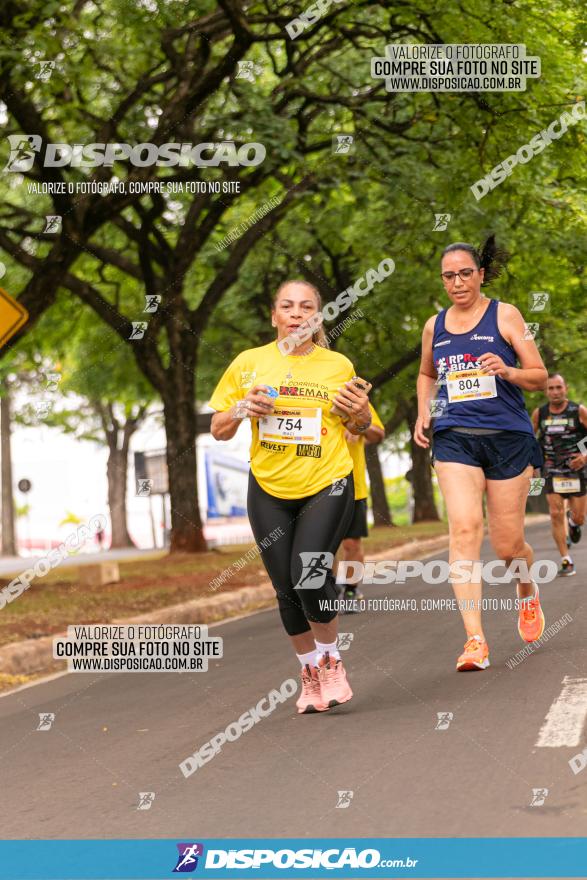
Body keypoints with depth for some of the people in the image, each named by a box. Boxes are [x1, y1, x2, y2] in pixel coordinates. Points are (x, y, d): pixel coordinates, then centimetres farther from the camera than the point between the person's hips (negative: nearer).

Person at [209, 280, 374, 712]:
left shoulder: (339, 366, 4)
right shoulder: (249, 363, 4)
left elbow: (358, 429, 16)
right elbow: (219, 430, 9)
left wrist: (360, 414, -6)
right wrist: (241, 410, -11)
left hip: (328, 485, -2)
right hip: (269, 490, 2)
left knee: (310, 573, -21)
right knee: (288, 590, 2)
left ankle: (331, 662, 3)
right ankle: (310, 673, 25)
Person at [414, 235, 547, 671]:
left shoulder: (504, 315, 0)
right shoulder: (434, 326, 10)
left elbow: (540, 376, 0)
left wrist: (507, 371, -20)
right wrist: (423, 412, 11)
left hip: (508, 436, -2)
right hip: (454, 438, 2)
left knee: (507, 544, 2)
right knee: (463, 528, -18)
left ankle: (528, 590, 40)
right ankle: (475, 640, -19)